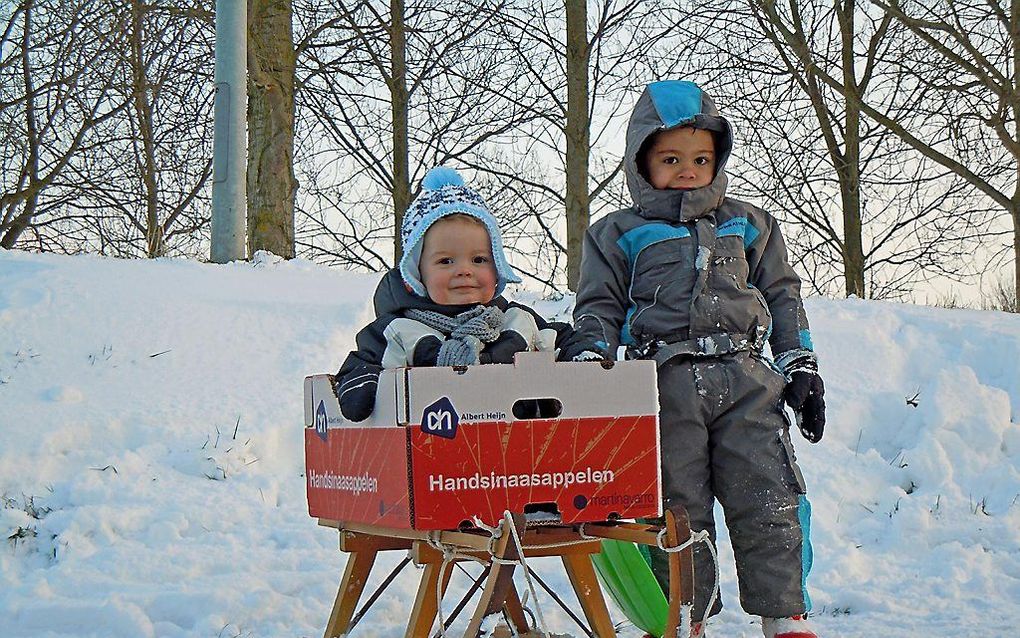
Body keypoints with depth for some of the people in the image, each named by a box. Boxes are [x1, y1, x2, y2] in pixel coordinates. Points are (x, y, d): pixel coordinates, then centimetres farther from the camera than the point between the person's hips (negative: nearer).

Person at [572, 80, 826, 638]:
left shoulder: (747, 224, 19)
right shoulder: (618, 234, 12)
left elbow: (782, 296, 21)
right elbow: (600, 305, 10)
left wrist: (800, 367, 13)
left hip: (746, 381, 2)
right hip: (665, 385, -1)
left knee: (768, 502, -2)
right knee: (678, 507, -1)